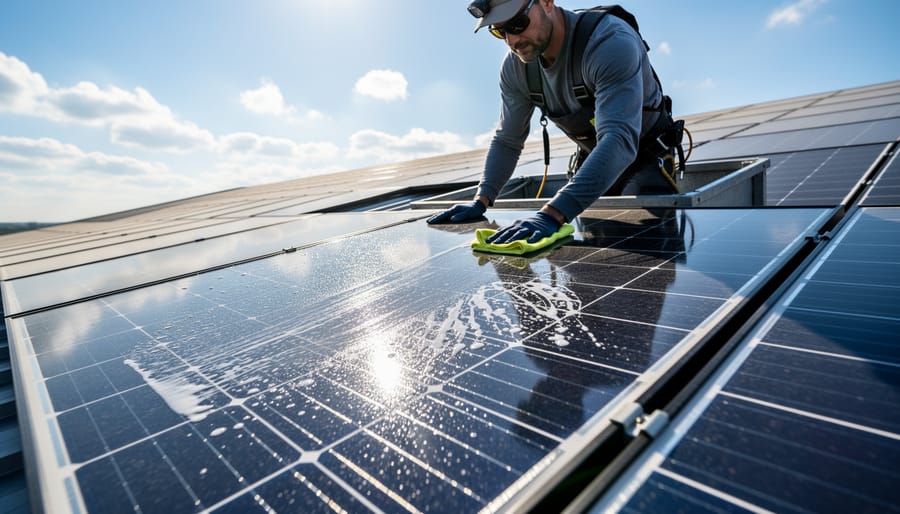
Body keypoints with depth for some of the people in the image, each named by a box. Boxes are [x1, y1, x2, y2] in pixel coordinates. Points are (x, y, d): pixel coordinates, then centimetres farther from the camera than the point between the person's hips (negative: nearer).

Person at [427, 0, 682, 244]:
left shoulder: (612, 42, -32)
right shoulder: (515, 66, -12)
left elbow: (620, 140, -44)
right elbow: (507, 142, -4)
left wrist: (552, 214, -57)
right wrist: (481, 201, -19)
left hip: (646, 155, -4)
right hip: (590, 160, 5)